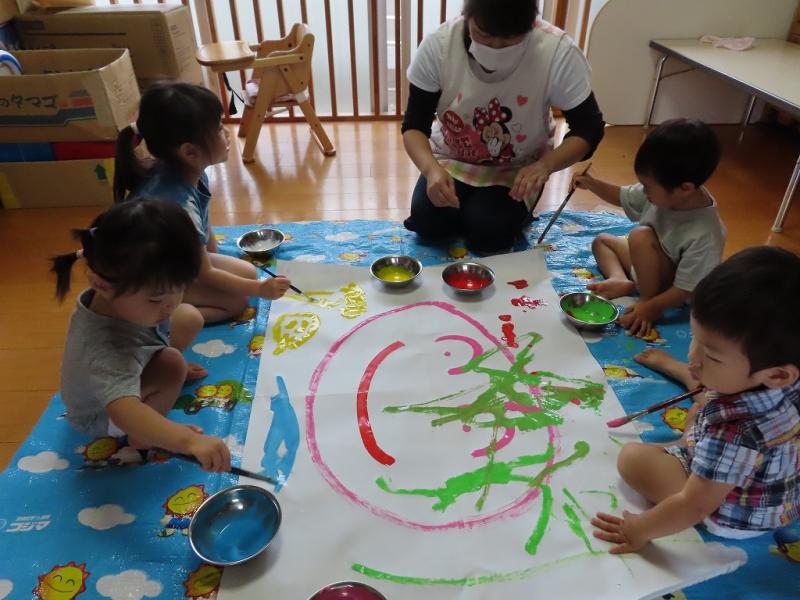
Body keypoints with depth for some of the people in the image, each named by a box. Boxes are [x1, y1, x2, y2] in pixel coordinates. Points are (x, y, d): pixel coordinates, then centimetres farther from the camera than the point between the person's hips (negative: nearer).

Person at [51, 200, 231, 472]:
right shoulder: (107, 348, -48)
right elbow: (123, 411, -61)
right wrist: (190, 441, -73)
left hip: (127, 368, 8)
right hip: (101, 415, -8)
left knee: (191, 319, 1)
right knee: (172, 365, -34)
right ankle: (141, 437, -6)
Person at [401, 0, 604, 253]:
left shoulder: (558, 52, -26)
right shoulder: (438, 45, -23)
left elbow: (589, 128, -18)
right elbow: (414, 126, -18)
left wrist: (546, 164, -38)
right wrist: (431, 168, -39)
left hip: (517, 167, -1)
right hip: (452, 157, 2)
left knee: (488, 234, -23)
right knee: (428, 223, -21)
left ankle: (516, 210, 12)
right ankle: (468, 209, 12)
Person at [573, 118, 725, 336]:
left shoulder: (704, 235, -36)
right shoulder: (665, 192, -16)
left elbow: (687, 289, -29)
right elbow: (623, 197, 2)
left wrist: (650, 307, -32)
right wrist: (592, 184, -12)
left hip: (667, 289, -8)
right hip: (648, 267, 8)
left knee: (641, 236, -31)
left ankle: (648, 298, -17)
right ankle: (621, 280, -11)